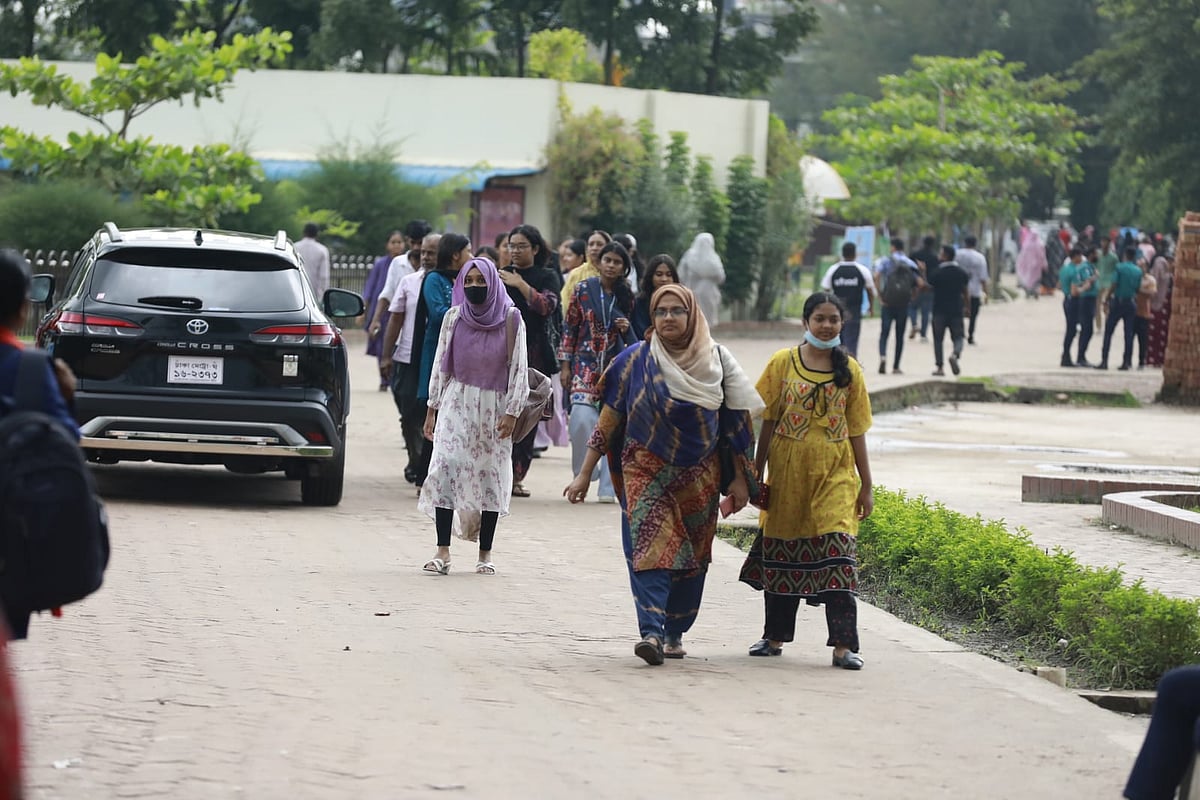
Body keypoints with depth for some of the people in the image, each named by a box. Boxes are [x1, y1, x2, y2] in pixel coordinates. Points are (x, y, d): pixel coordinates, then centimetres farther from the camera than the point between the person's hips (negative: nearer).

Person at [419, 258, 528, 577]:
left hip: (495, 406, -1)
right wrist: (432, 409, 6)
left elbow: (519, 368, 0)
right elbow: (440, 364, 10)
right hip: (457, 403, 1)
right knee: (445, 468, -12)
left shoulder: (511, 319, 0)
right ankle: (442, 551, -12)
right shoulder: (454, 317, 6)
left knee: (491, 474, 1)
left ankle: (485, 553, 9)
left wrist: (512, 412, -7)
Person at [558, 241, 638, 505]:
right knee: (581, 418, -17)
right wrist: (565, 364, 1)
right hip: (585, 363, -1)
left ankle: (608, 487, 0)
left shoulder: (626, 296, 8)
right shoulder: (582, 290, 3)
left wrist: (627, 328, -8)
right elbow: (570, 327, 5)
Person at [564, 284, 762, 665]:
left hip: (699, 476, 2)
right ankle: (651, 632, -25)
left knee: (692, 556, 6)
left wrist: (740, 479, 4)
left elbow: (736, 421, 7)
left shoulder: (717, 360, 2)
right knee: (652, 547, -15)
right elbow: (609, 420, 1)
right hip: (646, 471, -2)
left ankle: (675, 632, 17)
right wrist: (584, 474, -1)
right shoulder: (636, 361, -1)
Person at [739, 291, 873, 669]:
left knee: (837, 553, -12)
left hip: (835, 475, -1)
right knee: (782, 552, 9)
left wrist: (866, 485, 6)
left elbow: (856, 431, 7)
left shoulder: (849, 370, 5)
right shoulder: (782, 363, 3)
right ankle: (775, 635, 23)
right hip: (788, 474, 1)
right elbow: (768, 423, 5)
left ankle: (843, 644, -13)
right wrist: (757, 476, 4)